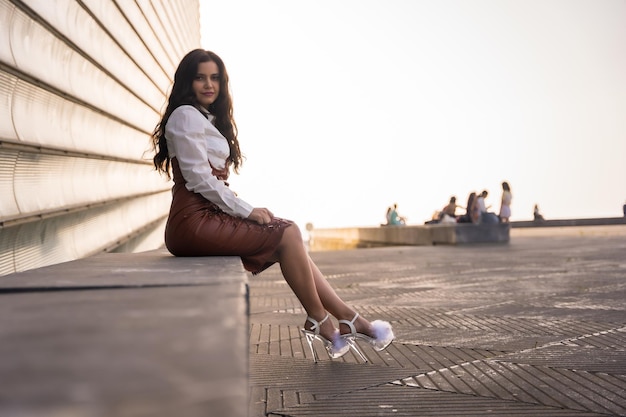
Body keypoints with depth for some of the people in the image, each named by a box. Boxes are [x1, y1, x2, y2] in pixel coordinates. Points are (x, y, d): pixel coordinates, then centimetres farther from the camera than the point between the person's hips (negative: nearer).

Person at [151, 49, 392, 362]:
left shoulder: (209, 119, 23)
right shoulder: (186, 115, -6)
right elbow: (199, 180, -14)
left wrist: (247, 210, 4)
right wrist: (247, 210, -11)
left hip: (208, 214, 8)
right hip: (193, 220, -8)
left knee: (288, 238, -3)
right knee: (287, 235, -13)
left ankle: (348, 319, -3)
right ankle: (318, 322, 0)